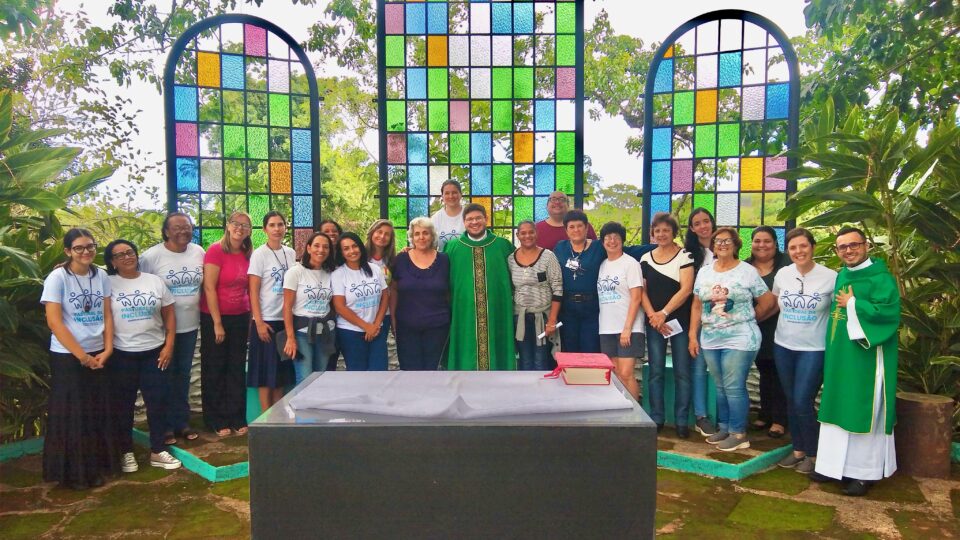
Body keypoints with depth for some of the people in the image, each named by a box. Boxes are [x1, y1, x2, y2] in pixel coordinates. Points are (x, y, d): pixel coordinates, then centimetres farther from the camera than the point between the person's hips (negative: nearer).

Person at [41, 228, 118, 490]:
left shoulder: (101, 276, 3)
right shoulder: (57, 277, -10)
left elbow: (107, 315, 6)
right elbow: (54, 322, -14)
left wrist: (107, 350, -4)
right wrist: (81, 355, -14)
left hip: (98, 355, 4)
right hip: (67, 357, -4)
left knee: (98, 413, 10)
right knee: (71, 415, 4)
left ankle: (97, 465, 24)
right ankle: (73, 472, 18)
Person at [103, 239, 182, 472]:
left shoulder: (154, 281, 5)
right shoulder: (108, 284, -3)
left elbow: (169, 315, 6)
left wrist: (169, 345, -1)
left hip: (154, 352, 2)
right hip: (121, 354, -2)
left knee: (157, 402, 6)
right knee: (123, 405, 9)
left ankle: (158, 451, 19)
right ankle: (126, 452, 24)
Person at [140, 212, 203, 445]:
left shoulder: (199, 252, 1)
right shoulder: (151, 256, -12)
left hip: (190, 325, 4)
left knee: (183, 374, 15)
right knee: (164, 376, 7)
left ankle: (182, 421, 28)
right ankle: (165, 426, 20)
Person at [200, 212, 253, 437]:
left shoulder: (248, 254, 4)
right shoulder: (215, 250, -12)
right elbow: (209, 288, -14)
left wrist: (251, 318, 5)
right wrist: (217, 323, -15)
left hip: (240, 317, 5)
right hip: (214, 317, -5)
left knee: (237, 368, 10)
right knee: (214, 369, 8)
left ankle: (236, 418, 21)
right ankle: (216, 421, 20)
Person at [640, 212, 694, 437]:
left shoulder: (684, 256, -2)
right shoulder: (646, 259, 9)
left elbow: (686, 289, -11)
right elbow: (642, 291, 6)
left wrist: (664, 313, -17)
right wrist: (652, 316, -8)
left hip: (680, 321, -3)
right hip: (653, 323, 3)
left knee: (681, 372, 2)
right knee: (656, 372, 6)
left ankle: (681, 421, 11)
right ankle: (656, 419, 16)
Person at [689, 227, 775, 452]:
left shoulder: (748, 271, -3)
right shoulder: (704, 272, 10)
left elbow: (767, 302, 1)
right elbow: (697, 306, 11)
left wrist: (746, 319, 8)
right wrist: (693, 336, 7)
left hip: (740, 339, -4)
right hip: (711, 340, 5)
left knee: (734, 387, -4)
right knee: (721, 387, 12)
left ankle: (738, 433, 8)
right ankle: (724, 428, 23)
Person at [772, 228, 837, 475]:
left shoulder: (830, 277, -11)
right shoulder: (782, 274, 1)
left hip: (813, 349, -4)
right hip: (783, 346, 4)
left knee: (803, 403, -6)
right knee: (791, 401, 12)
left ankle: (812, 454, 15)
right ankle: (798, 449, 28)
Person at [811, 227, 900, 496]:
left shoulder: (880, 278, -11)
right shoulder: (840, 277, 12)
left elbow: (889, 312, -23)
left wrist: (853, 305, -15)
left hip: (866, 359, -7)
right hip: (839, 357, 7)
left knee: (863, 413, 1)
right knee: (838, 409, 12)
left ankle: (864, 472, 13)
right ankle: (836, 464, 23)